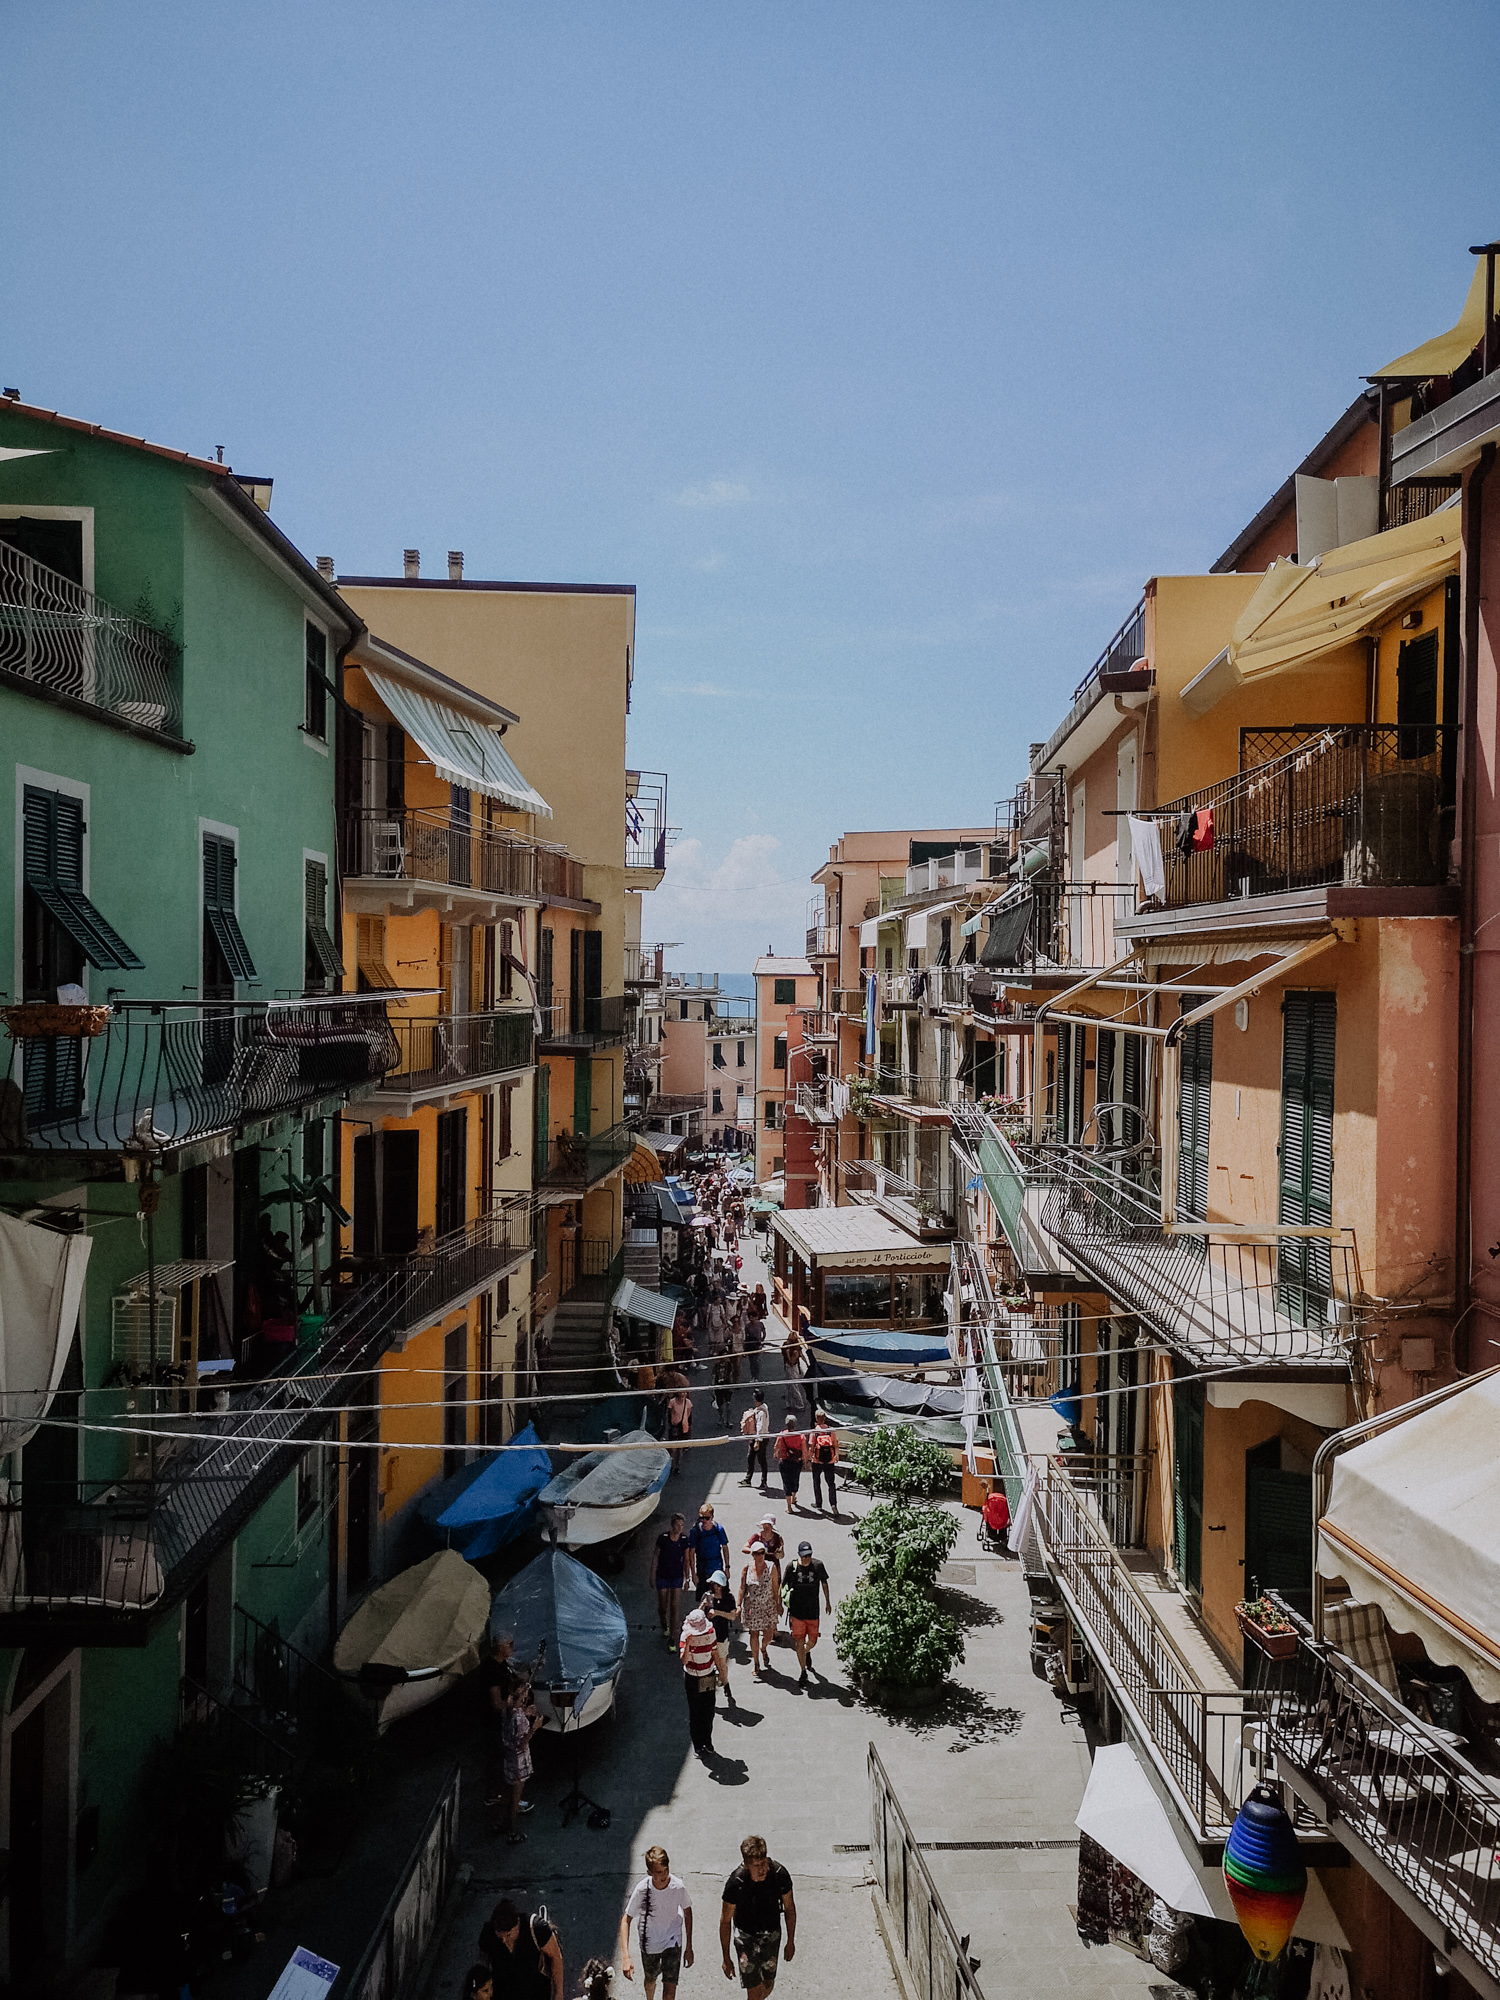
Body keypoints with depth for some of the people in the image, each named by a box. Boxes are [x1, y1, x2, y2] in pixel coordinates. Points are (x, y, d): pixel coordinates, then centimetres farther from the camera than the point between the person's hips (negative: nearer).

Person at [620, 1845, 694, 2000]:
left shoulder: (678, 1886, -27)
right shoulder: (642, 1889, -30)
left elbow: (687, 1911, -7)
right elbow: (626, 1920, -20)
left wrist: (689, 1947, 0)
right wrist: (625, 1957, -29)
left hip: (673, 1941, -1)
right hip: (649, 1942, 1)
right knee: (650, 1979, 26)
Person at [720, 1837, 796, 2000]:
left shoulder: (779, 1874, -25)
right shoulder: (736, 1883, -29)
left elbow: (789, 1908, -5)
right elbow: (725, 1921, -13)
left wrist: (791, 1941, 4)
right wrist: (726, 1958, -7)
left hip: (772, 1933, 3)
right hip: (746, 1935, -3)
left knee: (768, 1985, 18)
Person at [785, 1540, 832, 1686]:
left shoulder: (818, 1566, -7)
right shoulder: (792, 1567, -10)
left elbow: (824, 1582, 9)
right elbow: (786, 1587, 1)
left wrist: (827, 1602, 17)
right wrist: (786, 1602, -6)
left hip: (813, 1611, 1)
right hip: (797, 1612, -1)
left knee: (812, 1641, 9)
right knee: (799, 1642, 0)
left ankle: (806, 1652, 45)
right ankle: (803, 1672, 18)